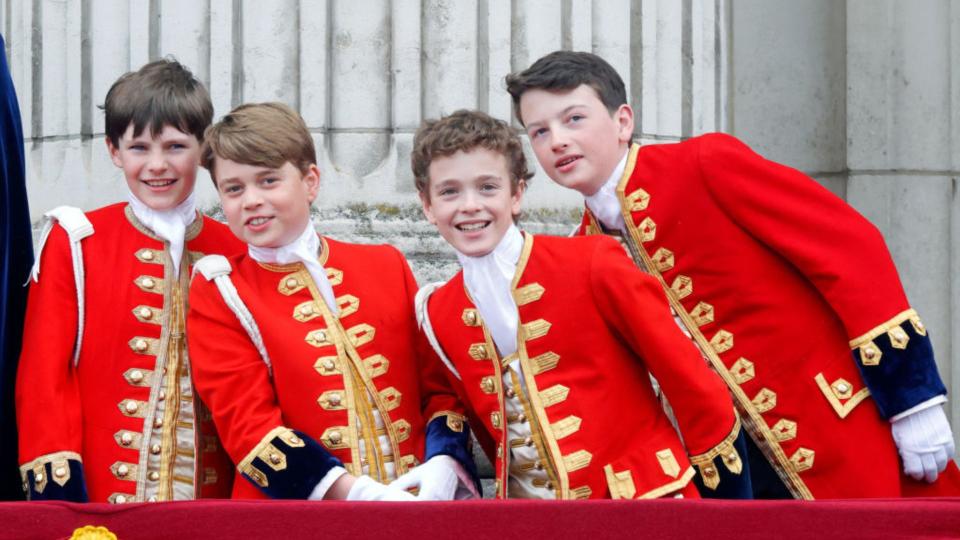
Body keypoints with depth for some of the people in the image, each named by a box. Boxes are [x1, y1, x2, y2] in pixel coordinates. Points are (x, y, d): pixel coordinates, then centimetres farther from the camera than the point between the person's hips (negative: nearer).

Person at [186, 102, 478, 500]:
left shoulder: (386, 265, 12)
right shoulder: (219, 293, 5)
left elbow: (439, 382, 13)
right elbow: (248, 424, -3)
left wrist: (443, 466, -6)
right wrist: (357, 493, -14)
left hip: (413, 499, 2)